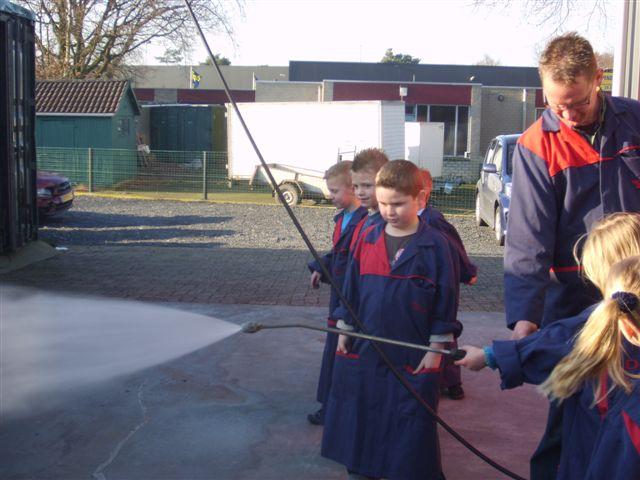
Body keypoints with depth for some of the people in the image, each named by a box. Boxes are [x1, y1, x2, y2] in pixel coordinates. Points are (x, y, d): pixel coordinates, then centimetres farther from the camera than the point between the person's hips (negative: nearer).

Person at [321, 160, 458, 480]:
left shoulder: (433, 244, -9)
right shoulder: (368, 238, 1)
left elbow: (445, 298, -6)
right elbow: (352, 287, 9)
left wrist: (437, 347, -6)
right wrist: (344, 330, 9)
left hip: (413, 356, -4)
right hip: (363, 350, 4)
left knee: (409, 423, 6)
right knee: (360, 414, 16)